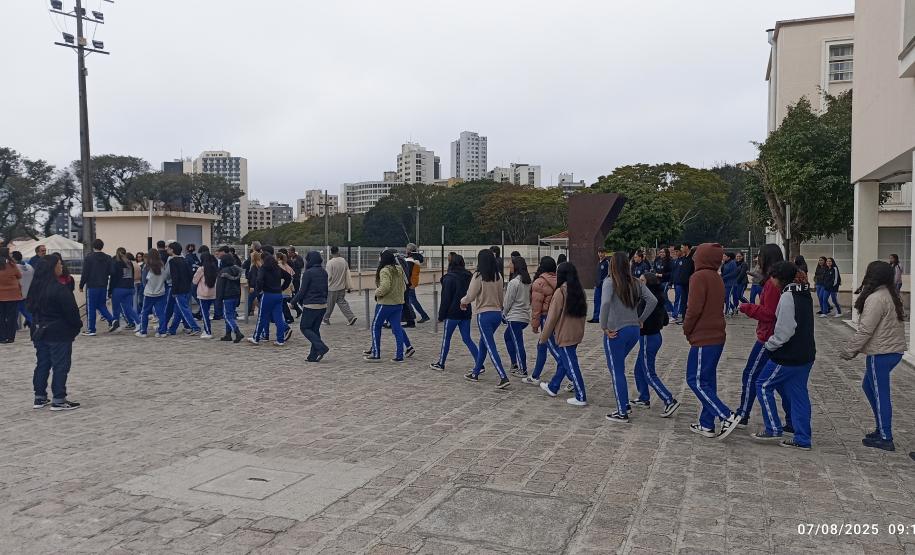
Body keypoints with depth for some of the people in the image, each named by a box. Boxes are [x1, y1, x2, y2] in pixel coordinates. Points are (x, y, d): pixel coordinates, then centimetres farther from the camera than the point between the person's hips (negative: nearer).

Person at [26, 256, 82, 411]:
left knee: (42, 364, 15)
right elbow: (71, 310, -17)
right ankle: (58, 400, 3)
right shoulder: (59, 289, -21)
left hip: (39, 331, 8)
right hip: (59, 333, -8)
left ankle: (39, 398, 21)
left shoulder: (35, 287, 5)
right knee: (61, 366, 0)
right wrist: (78, 325, -1)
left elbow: (31, 306, 14)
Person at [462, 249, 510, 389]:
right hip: (497, 313, 6)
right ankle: (475, 373, 31)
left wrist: (463, 301, 11)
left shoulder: (479, 276, -13)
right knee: (483, 344, 20)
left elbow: (471, 296, -10)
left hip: (484, 314, -6)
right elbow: (501, 296, 11)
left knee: (490, 347, -5)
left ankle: (503, 377, -12)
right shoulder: (498, 276, 4)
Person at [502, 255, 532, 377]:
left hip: (514, 317, -9)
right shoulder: (528, 282, 7)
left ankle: (523, 370, 2)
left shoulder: (513, 282, -16)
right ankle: (515, 364, 24)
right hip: (525, 316, 9)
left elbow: (508, 302, -11)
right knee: (507, 336, 23)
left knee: (518, 343, -2)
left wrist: (504, 314, 4)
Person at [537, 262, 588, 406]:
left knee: (571, 366, 0)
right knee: (563, 361, 21)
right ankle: (552, 387, 37)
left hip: (564, 335, -8)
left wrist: (543, 337, -4)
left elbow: (552, 317, -13)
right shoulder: (579, 291, 5)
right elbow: (583, 313, 11)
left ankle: (581, 398, 5)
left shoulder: (560, 292, -16)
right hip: (576, 334, 8)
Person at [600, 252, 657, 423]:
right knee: (617, 367, 23)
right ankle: (624, 404, 25)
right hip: (634, 331, 6)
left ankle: (622, 413, 10)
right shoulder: (636, 282, 5)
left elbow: (605, 303, -27)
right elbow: (653, 300, 2)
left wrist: (604, 327, -18)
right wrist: (641, 320, 8)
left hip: (616, 332, -6)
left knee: (616, 371, 4)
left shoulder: (610, 282, -12)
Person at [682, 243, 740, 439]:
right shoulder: (717, 278, 14)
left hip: (703, 338, -9)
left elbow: (694, 308, -20)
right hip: (717, 336, 9)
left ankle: (728, 416, -7)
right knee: (708, 381, 13)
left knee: (696, 381, -3)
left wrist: (687, 329, -4)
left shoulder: (699, 277, -14)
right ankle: (706, 425, 18)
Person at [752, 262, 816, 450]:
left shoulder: (788, 296, -18)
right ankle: (802, 440, 16)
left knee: (763, 385, 6)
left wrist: (770, 345, -8)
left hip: (788, 355, -9)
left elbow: (784, 330, -23)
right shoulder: (805, 294, 10)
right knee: (798, 393, 12)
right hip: (806, 355, 9)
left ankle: (773, 430, 10)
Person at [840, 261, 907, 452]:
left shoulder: (876, 298, -20)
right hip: (894, 350, 9)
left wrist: (848, 350, -10)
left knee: (880, 394, -1)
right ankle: (882, 429, 28)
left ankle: (885, 438, 7)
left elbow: (865, 330, -21)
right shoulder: (892, 295, 10)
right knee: (869, 386, 21)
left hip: (880, 353, -9)